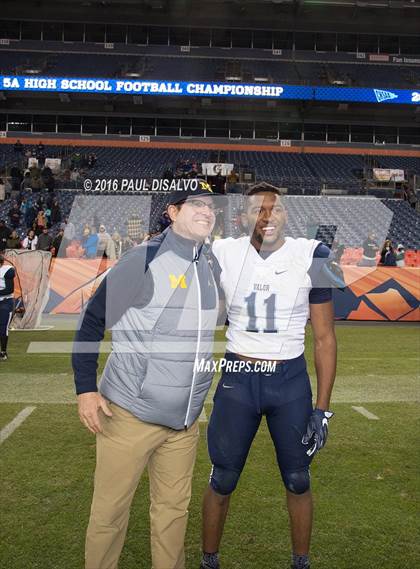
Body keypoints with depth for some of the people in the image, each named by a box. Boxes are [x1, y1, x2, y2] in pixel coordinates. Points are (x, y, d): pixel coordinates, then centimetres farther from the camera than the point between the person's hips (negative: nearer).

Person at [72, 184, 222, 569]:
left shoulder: (211, 266, 7)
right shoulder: (144, 260, -13)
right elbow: (92, 322, -9)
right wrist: (86, 389, -14)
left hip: (185, 422, 6)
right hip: (130, 415, -5)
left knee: (174, 509, 14)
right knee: (110, 512, 6)